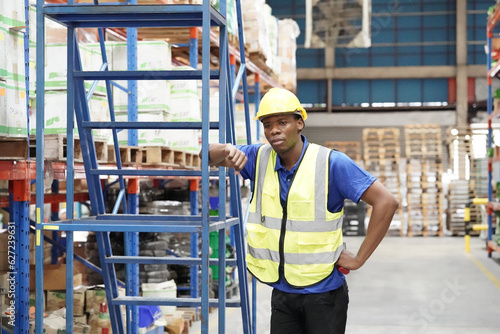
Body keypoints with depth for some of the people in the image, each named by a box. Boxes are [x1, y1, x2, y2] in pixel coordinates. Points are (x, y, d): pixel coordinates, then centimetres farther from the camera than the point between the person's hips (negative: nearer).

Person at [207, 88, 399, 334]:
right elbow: (209, 155, 0)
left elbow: (386, 202, -16)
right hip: (282, 293, 4)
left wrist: (358, 259, -16)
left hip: (323, 293, -4)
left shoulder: (332, 163, -13)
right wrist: (228, 150, -23)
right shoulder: (260, 157, 1)